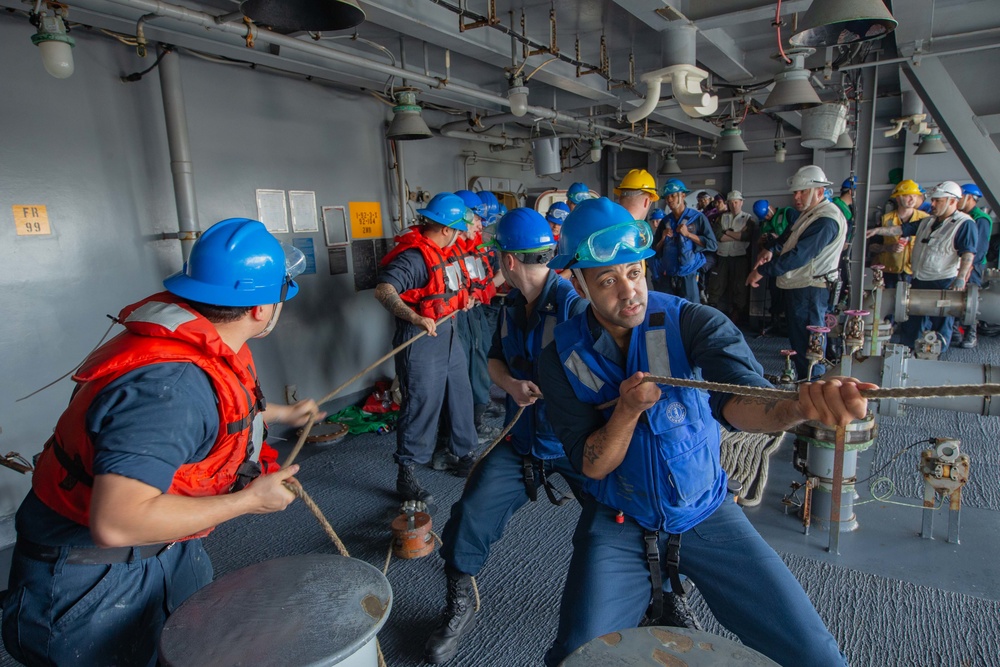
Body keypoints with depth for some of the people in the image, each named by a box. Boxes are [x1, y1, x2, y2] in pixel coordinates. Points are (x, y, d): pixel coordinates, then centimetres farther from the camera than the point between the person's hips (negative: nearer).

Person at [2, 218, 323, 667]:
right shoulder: (170, 381, -37)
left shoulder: (203, 343, -7)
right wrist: (249, 500, -29)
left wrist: (283, 413, 29)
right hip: (90, 575, -8)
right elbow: (115, 523, -40)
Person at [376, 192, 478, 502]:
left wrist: (462, 297, 15)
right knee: (422, 405, -3)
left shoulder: (445, 251, 9)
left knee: (460, 395, 17)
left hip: (449, 333, 9)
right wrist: (415, 318, -45)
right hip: (420, 338, -9)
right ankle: (406, 474, 12)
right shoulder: (413, 256, -22)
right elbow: (383, 290, -35)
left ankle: (464, 456, 35)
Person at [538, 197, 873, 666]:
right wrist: (628, 410, -27)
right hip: (617, 523, 0)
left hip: (705, 512, 0)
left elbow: (735, 401, -30)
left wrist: (799, 407, -52)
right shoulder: (562, 358, -8)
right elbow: (592, 466, -9)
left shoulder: (694, 323, -12)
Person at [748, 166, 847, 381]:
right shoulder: (811, 213, 13)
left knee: (807, 344, -6)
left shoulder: (826, 220, -21)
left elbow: (800, 255, -27)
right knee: (798, 339, 18)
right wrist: (773, 250, 8)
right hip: (799, 285, 11)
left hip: (810, 289, -11)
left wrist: (762, 271, -23)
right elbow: (793, 241, 26)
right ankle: (804, 381, 30)